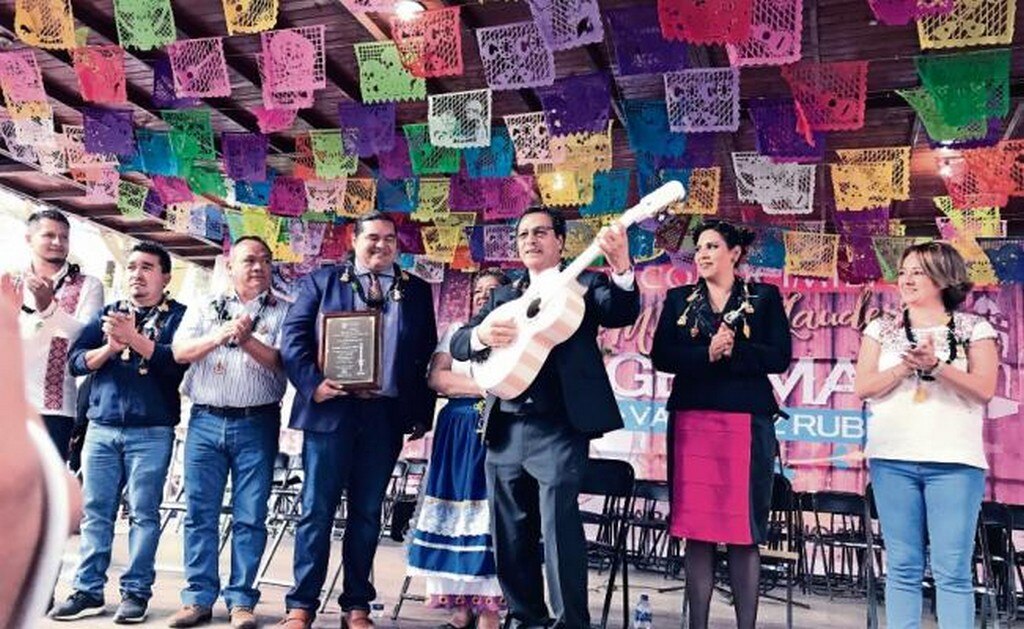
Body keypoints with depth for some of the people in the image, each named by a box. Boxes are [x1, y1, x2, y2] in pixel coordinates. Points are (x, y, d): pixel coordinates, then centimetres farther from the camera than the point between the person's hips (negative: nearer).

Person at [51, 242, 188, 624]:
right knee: (95, 510, 7)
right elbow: (76, 360, 6)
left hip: (151, 432, -4)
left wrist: (134, 338, -21)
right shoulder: (108, 313, 15)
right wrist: (110, 347, -11)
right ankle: (88, 590, 15)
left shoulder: (177, 316, 2)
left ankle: (136, 591, 9)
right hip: (101, 427, 4)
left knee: (143, 513, 1)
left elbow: (176, 361, -14)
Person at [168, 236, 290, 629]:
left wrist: (247, 340, -17)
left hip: (257, 424, -2)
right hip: (205, 421, 2)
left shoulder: (282, 312, 7)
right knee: (200, 513, 5)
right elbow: (180, 351, 1)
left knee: (250, 516, 1)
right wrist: (220, 336, -14)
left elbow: (282, 362, -5)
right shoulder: (205, 309, 14)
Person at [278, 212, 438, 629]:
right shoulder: (320, 282, 9)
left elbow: (427, 354, 10)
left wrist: (423, 412, 4)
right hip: (330, 409, -1)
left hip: (386, 414, 2)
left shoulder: (417, 291, 13)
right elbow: (293, 337, 1)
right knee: (317, 510, 3)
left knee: (367, 513, 9)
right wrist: (312, 383, -13)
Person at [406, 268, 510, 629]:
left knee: (489, 514, -6)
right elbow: (436, 378, 3)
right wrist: (484, 386, -6)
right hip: (456, 433, 3)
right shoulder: (456, 331, 17)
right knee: (456, 514, 1)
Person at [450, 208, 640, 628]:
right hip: (504, 429, 6)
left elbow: (622, 313, -12)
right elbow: (457, 345, 12)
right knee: (510, 533, 10)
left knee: (558, 523, -12)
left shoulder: (584, 285, 7)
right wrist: (480, 333, -11)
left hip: (559, 426, -5)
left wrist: (621, 268, -31)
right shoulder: (503, 296, 20)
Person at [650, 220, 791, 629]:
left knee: (744, 531, 0)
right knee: (695, 527, 4)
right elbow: (660, 356, 1)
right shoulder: (679, 299, 13)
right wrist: (706, 354, -13)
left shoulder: (764, 297, 7)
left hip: (746, 420, -2)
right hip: (692, 420, 2)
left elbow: (779, 357, -2)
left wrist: (734, 351, -15)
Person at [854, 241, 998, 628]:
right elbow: (862, 387, 1)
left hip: (955, 461, -1)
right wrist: (907, 366, -13)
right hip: (892, 459, 2)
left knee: (953, 571, -3)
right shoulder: (881, 329, 11)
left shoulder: (974, 329, 7)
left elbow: (985, 389, -5)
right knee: (902, 568, 5)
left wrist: (935, 365, -18)